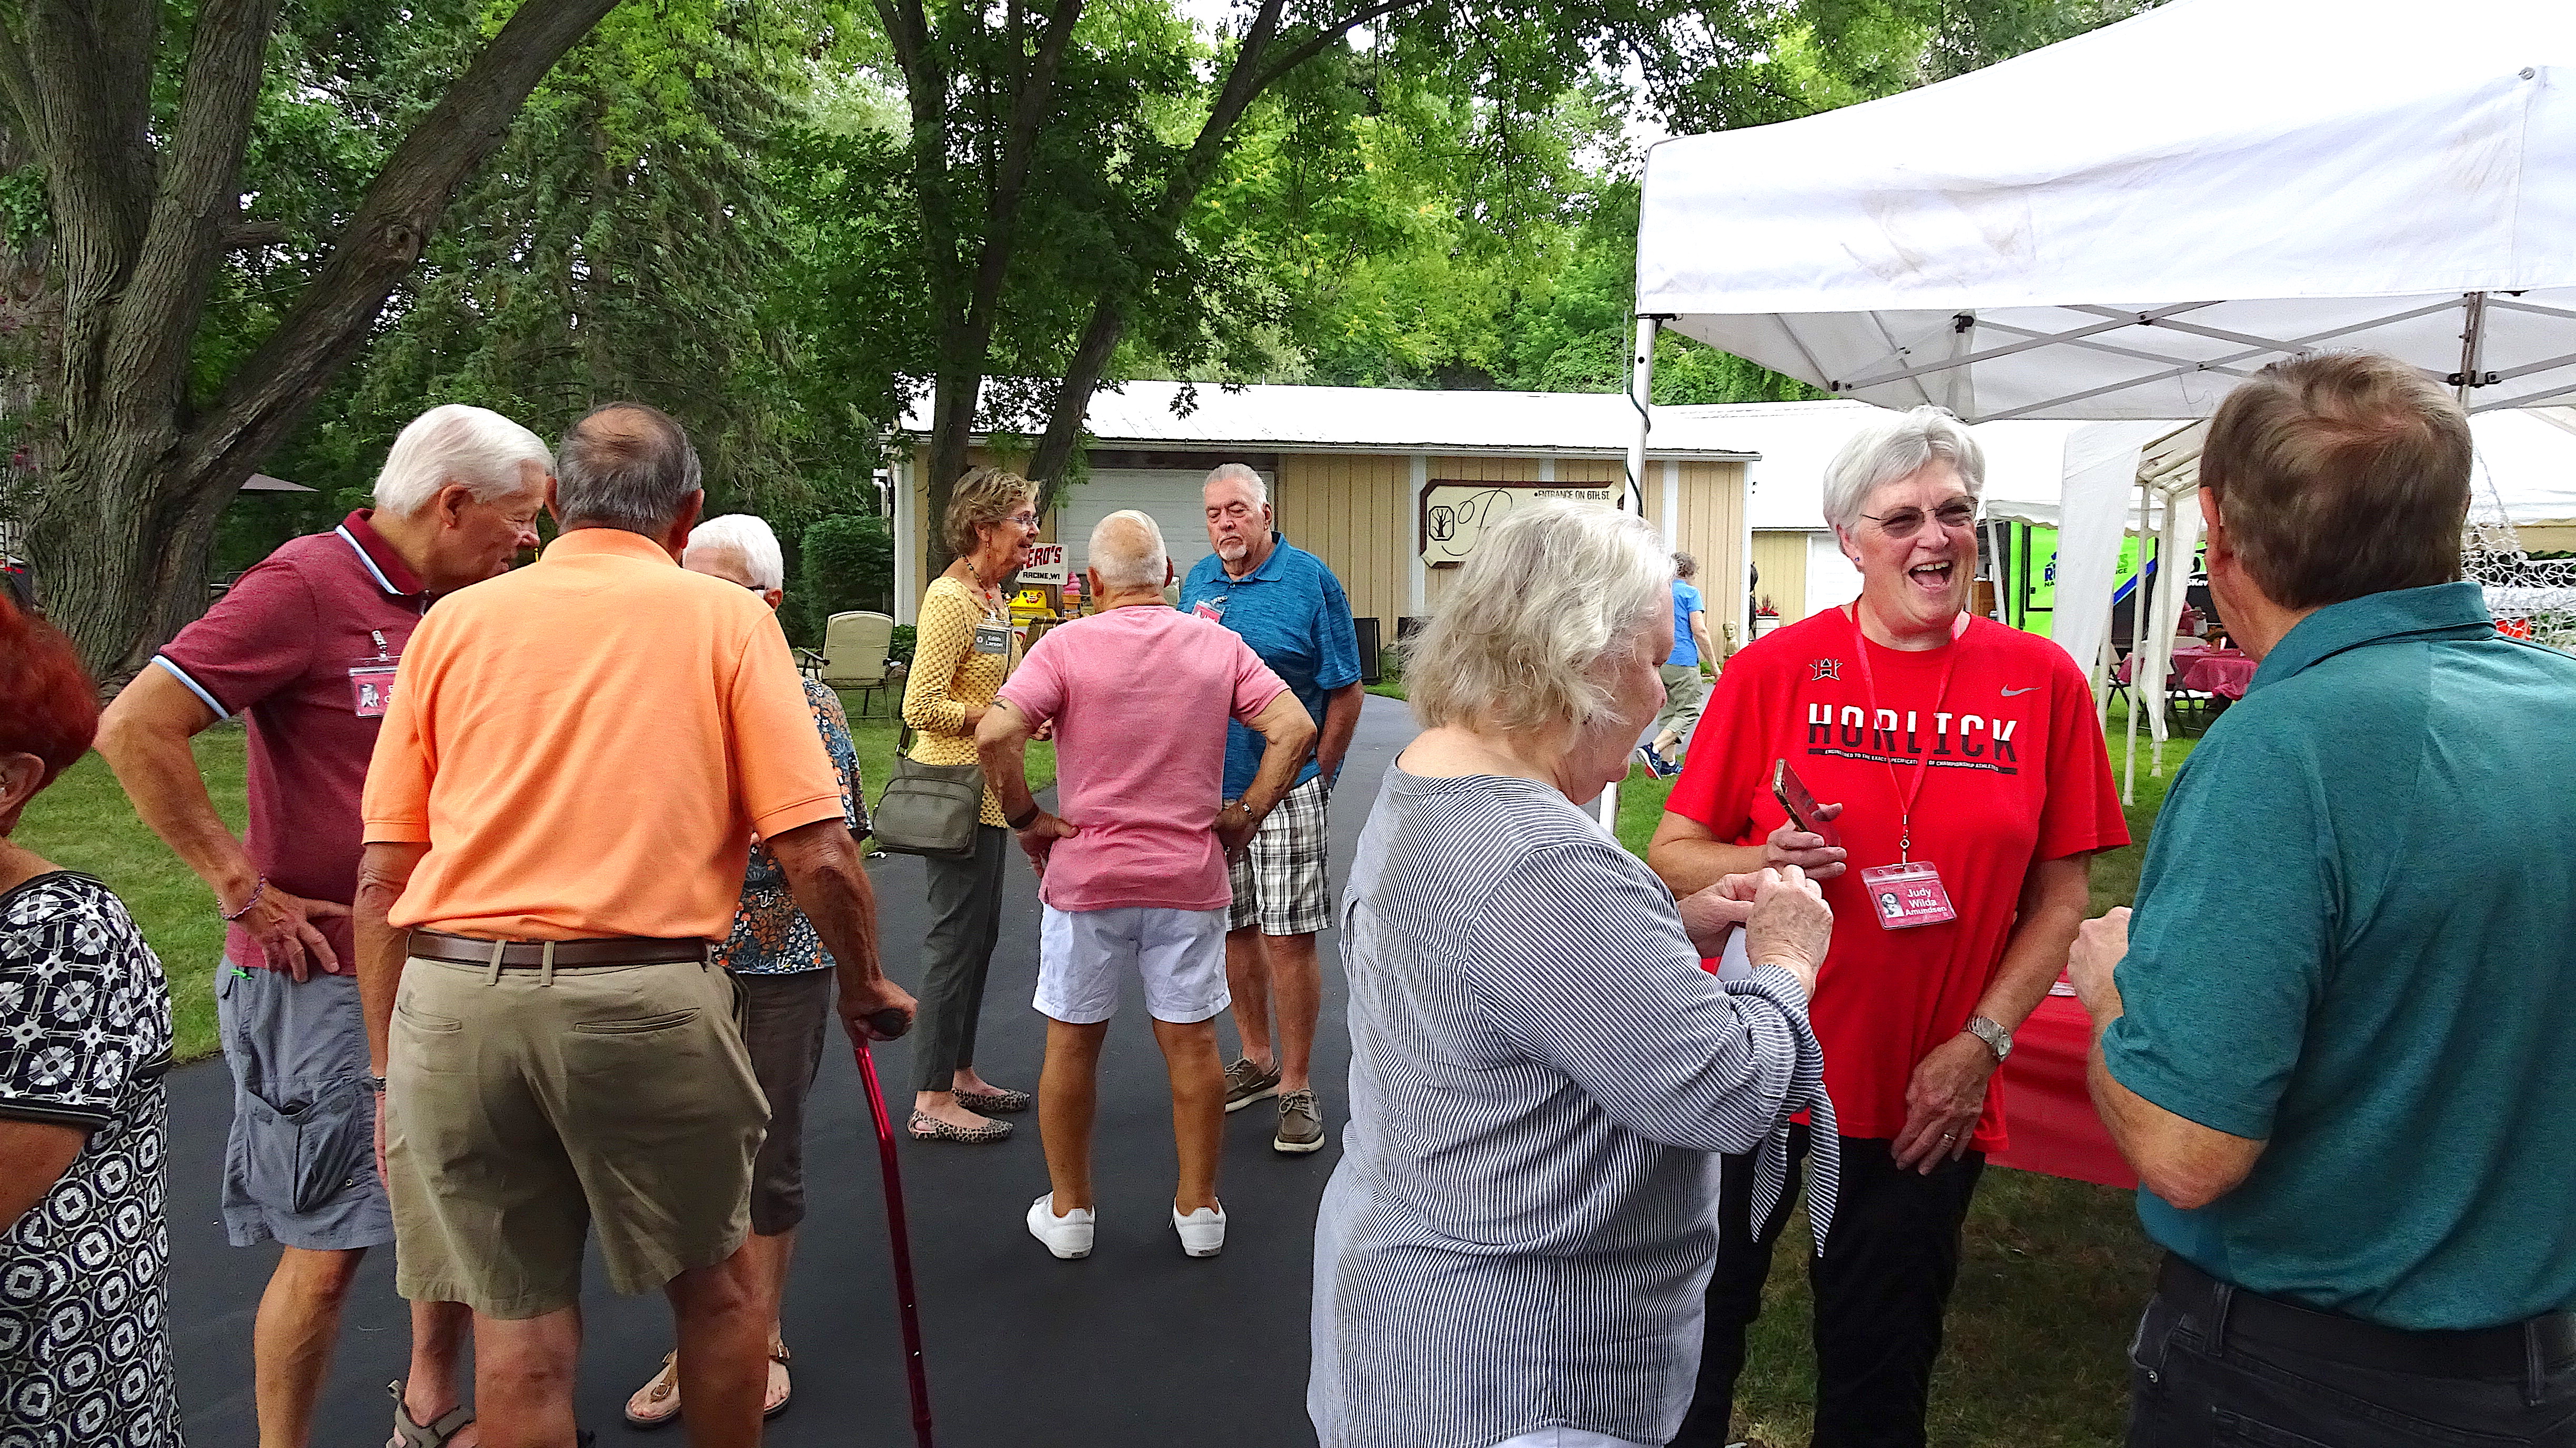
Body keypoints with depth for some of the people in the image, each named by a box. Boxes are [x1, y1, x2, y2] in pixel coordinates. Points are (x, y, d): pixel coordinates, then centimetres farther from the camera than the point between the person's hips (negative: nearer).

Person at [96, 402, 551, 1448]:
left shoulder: (452, 606, 10)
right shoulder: (307, 586, -14)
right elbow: (134, 730, -18)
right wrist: (246, 890, -15)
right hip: (324, 976, -7)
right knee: (330, 1246, 2)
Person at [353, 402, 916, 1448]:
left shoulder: (454, 622, 11)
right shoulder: (725, 617, 3)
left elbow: (383, 877, 8)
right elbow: (819, 857, -5)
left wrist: (389, 1074, 16)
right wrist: (865, 987, 11)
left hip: (451, 997, 3)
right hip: (645, 997, -2)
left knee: (518, 1325, 16)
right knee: (715, 1281, 20)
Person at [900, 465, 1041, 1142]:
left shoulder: (994, 596, 13)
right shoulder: (950, 598, -17)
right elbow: (921, 706, -22)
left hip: (990, 791, 10)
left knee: (980, 935, 16)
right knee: (957, 939, -5)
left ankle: (960, 1073, 27)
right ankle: (932, 1102, 4)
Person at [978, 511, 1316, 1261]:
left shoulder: (1067, 646, -7)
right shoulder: (1220, 646, 0)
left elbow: (994, 734, -20)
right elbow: (1295, 730, -9)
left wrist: (1027, 819, -7)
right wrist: (1245, 815, -2)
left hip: (1085, 876, -1)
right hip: (1190, 879, 2)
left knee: (1073, 1042, 13)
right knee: (1191, 1043, 12)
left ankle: (1068, 1209, 25)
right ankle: (1199, 1209, 23)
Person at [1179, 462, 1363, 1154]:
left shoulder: (1310, 580, -6)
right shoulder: (1198, 582, 10)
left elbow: (1345, 691, -4)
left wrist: (1317, 778, -3)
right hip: (1212, 790, 6)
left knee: (1288, 937, -4)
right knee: (1234, 927, 14)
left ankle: (1297, 1088, 7)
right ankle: (1257, 1059, 31)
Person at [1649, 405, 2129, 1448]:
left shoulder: (2043, 681, -2)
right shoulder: (1773, 669, -6)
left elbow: (2061, 897, 2)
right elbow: (1671, 854, -2)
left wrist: (1981, 1044, -7)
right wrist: (1761, 864, -22)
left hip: (1929, 1105, 1)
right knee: (1696, 1336, 15)